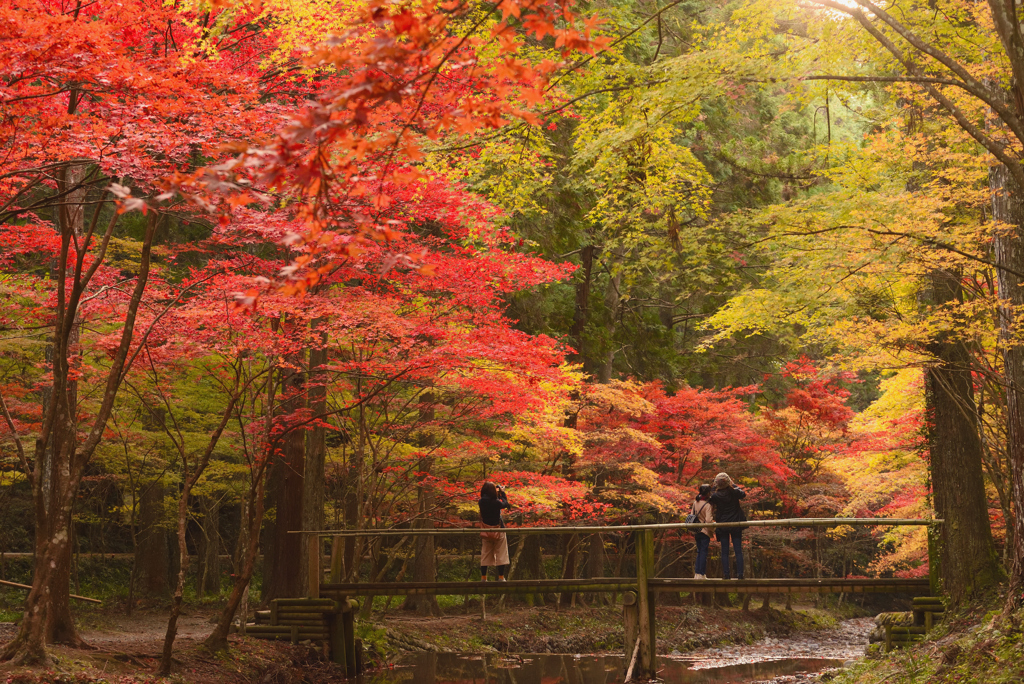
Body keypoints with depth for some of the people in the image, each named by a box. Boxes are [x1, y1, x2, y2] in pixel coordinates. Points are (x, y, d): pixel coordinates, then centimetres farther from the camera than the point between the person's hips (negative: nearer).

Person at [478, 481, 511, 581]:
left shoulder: (481, 502, -9)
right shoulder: (496, 502, -23)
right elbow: (505, 504, -4)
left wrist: (497, 492, 11)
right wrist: (502, 492, 7)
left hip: (486, 531, 5)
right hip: (497, 531, -5)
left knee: (485, 555, 14)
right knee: (501, 555, 7)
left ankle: (483, 577, 16)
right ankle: (501, 577, 8)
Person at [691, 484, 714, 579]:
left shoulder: (695, 502, 3)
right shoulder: (707, 505, -16)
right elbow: (708, 520, -21)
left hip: (696, 531, 6)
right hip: (705, 531, -6)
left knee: (699, 552, 15)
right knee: (704, 552, 0)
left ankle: (697, 573, 14)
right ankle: (701, 574, 0)